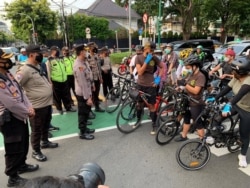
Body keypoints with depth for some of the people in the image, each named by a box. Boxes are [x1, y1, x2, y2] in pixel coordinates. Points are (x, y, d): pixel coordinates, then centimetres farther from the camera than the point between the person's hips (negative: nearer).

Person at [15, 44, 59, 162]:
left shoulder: (38, 66, 8)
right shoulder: (25, 70, -20)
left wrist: (49, 85, 12)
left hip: (47, 103, 9)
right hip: (37, 106, -9)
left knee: (46, 125, 25)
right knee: (36, 130, 7)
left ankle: (45, 142, 46)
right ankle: (36, 152, 23)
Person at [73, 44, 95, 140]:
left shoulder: (84, 61, 4)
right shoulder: (79, 66, -27)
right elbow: (82, 83, -28)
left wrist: (92, 84, 22)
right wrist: (87, 97, -26)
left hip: (87, 91, 9)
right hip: (82, 93, -9)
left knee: (86, 111, 21)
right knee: (83, 113, 5)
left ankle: (84, 128, 38)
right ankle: (83, 133, 20)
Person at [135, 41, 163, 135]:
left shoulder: (154, 58, -4)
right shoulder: (138, 58, -8)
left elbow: (162, 67, 9)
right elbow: (140, 72, -18)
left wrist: (158, 78, -3)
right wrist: (146, 61, -24)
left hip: (150, 85, -1)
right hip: (140, 85, 1)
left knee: (151, 105, 2)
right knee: (140, 103, 15)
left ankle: (154, 124, 13)